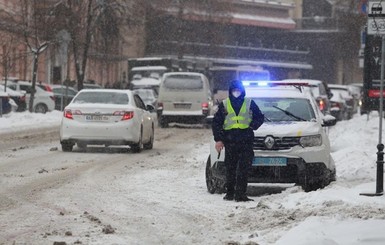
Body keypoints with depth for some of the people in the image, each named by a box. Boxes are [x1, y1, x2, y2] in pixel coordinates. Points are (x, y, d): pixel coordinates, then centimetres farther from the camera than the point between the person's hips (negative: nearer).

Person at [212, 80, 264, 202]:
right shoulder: (224, 105, 11)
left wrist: (252, 127, -4)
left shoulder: (250, 103, 10)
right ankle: (230, 193, 14)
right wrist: (218, 139, 1)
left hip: (246, 140, -1)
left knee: (244, 169, -9)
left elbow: (260, 117, 14)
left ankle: (240, 194, -11)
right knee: (230, 168, 6)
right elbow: (216, 122, 10)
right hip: (229, 140, 1)